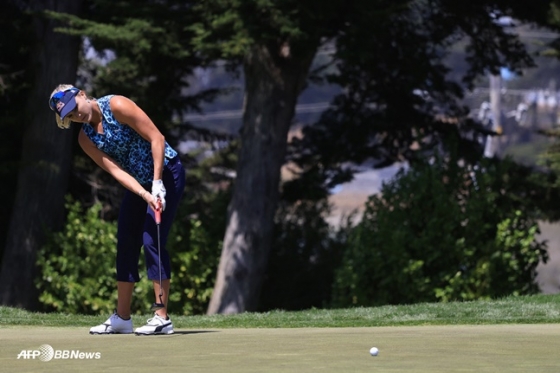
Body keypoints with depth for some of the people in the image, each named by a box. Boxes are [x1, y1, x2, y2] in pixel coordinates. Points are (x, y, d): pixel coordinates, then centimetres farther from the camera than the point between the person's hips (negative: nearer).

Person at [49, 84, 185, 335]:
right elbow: (116, 171, -11)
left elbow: (157, 138, -21)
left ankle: (162, 318, -14)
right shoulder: (86, 139, -2)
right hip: (138, 183, 7)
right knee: (126, 245, 7)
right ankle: (122, 318, 15)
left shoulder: (117, 106, -20)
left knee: (152, 241, -15)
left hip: (166, 172, -7)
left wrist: (157, 184, -24)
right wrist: (145, 195, -26)